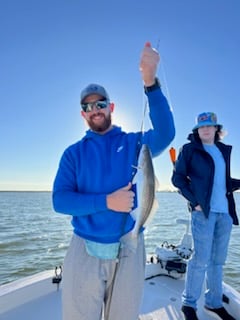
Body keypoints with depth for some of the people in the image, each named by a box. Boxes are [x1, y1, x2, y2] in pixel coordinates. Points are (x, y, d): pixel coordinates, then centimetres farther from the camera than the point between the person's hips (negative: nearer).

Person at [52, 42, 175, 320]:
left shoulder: (134, 143, 1)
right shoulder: (74, 153, 1)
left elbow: (165, 134, -20)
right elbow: (60, 200, -9)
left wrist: (150, 81, -30)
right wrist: (106, 202, -22)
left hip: (129, 250, 1)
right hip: (84, 251, 0)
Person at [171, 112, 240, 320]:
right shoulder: (190, 149, -1)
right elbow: (178, 178, -4)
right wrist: (194, 201, -12)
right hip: (204, 210, -5)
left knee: (218, 260, 13)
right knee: (202, 259, -2)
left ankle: (214, 303, 29)